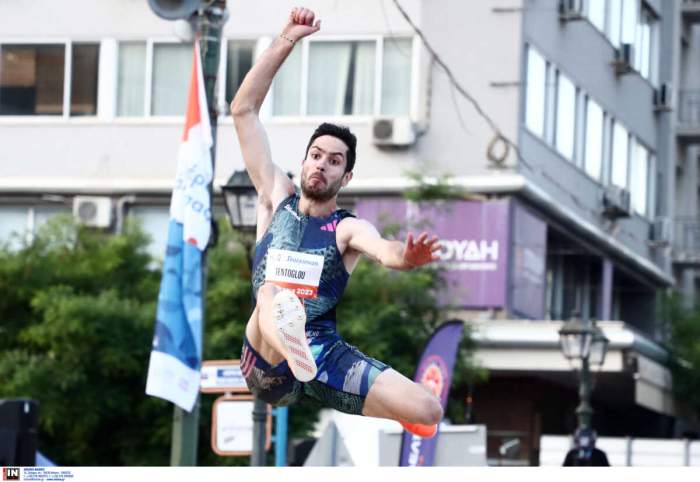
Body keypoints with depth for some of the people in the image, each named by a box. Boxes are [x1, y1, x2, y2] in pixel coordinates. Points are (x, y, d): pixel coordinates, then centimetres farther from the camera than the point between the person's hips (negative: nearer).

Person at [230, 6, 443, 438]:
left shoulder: (349, 228, 6)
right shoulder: (277, 197, 12)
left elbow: (384, 250, -20)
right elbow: (244, 110, 7)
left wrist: (407, 257, -46)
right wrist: (288, 40, 1)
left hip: (326, 353, 0)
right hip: (268, 365, 0)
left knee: (428, 411, -18)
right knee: (273, 293, -34)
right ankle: (292, 355, -70)